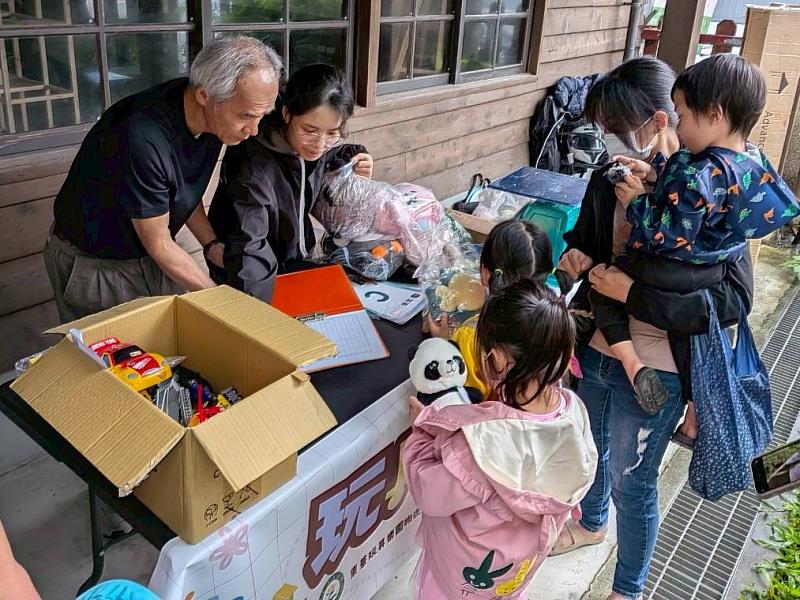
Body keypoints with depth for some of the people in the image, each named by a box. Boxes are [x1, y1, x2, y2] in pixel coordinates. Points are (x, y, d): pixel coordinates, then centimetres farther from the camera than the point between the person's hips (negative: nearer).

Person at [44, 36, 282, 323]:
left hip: (155, 257, 6)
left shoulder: (212, 117, -12)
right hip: (94, 264, -6)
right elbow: (158, 244, -24)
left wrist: (212, 245, -10)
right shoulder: (143, 137, -35)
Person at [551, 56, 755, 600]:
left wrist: (634, 293, -30)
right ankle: (592, 523, 58)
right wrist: (576, 254, -9)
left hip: (653, 368, -6)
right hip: (597, 346, 6)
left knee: (632, 482, 10)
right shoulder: (613, 173, -4)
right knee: (590, 446, 27)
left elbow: (735, 298, -23)